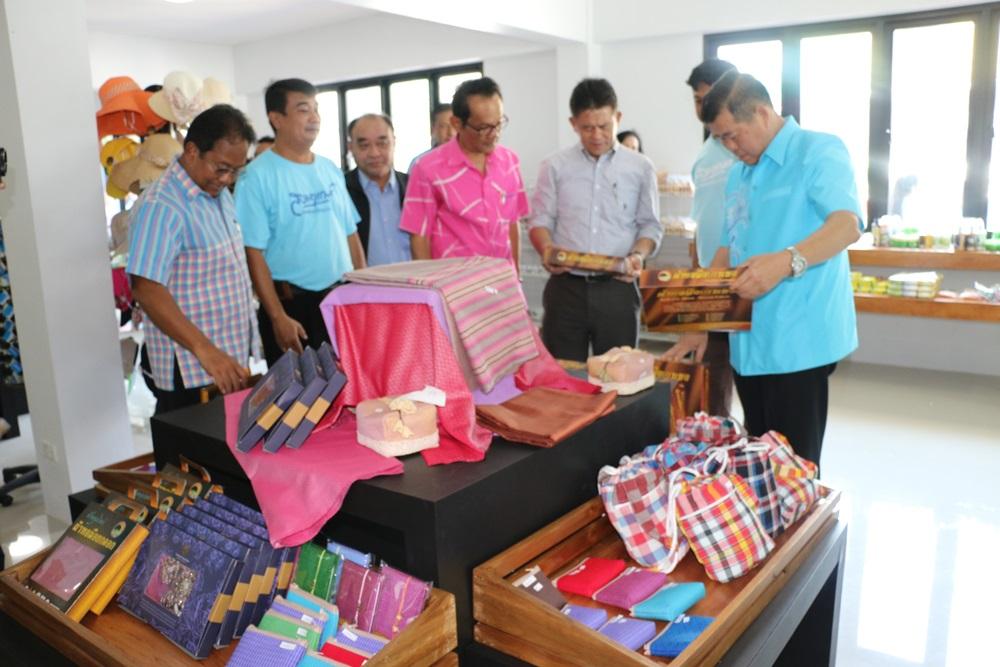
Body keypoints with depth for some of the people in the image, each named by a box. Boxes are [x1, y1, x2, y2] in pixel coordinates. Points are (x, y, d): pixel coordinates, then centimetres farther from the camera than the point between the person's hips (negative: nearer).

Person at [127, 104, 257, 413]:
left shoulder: (219, 194, 9)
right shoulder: (161, 206, -18)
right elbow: (147, 289, -25)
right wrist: (205, 350, -33)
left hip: (232, 359, 8)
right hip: (192, 371, -8)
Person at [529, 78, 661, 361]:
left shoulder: (640, 167, 6)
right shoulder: (555, 166, 5)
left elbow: (650, 225, 7)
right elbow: (541, 220, 4)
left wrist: (638, 255, -13)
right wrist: (547, 250, -17)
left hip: (617, 288, 0)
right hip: (566, 287, 0)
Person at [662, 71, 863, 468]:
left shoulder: (818, 152, -6)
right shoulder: (738, 175, 18)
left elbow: (847, 224, -20)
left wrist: (788, 260, -38)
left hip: (797, 342, -7)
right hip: (748, 342, 8)